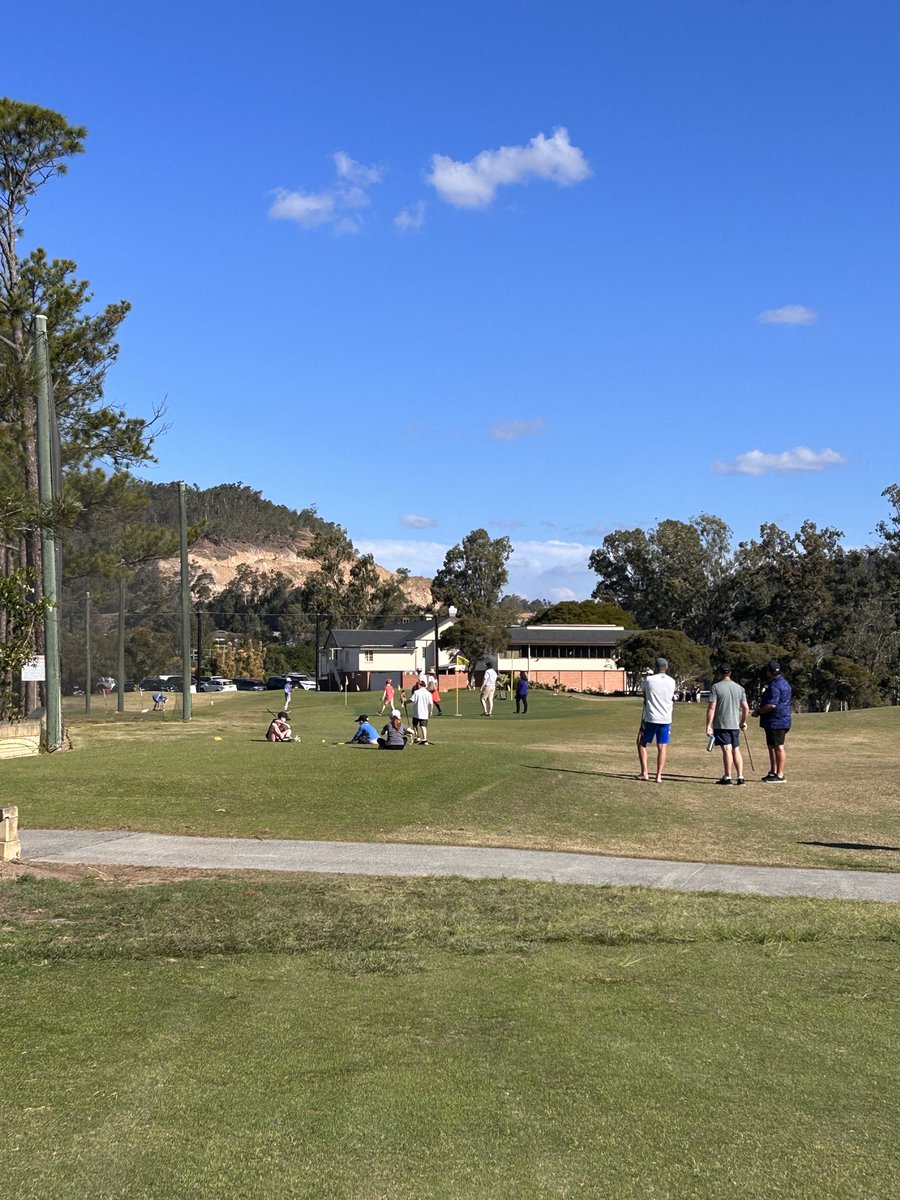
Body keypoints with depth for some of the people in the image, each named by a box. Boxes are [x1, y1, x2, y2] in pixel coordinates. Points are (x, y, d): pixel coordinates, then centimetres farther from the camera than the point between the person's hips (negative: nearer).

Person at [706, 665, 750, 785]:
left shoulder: (715, 687, -6)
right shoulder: (740, 688, 8)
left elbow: (711, 708, -11)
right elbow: (746, 708, 9)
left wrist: (708, 725, -9)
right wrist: (743, 722, 23)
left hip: (721, 724, -4)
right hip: (735, 724, 4)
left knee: (727, 749, -5)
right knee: (736, 749, 10)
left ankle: (727, 777, -3)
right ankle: (740, 776, 8)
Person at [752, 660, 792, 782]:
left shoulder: (775, 685, -18)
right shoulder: (783, 682, 18)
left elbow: (771, 705, -25)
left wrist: (758, 711, -11)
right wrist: (760, 709, 18)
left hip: (777, 721, -11)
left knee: (778, 747, -7)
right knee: (771, 747, 17)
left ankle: (780, 775, -5)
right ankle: (773, 772, 25)